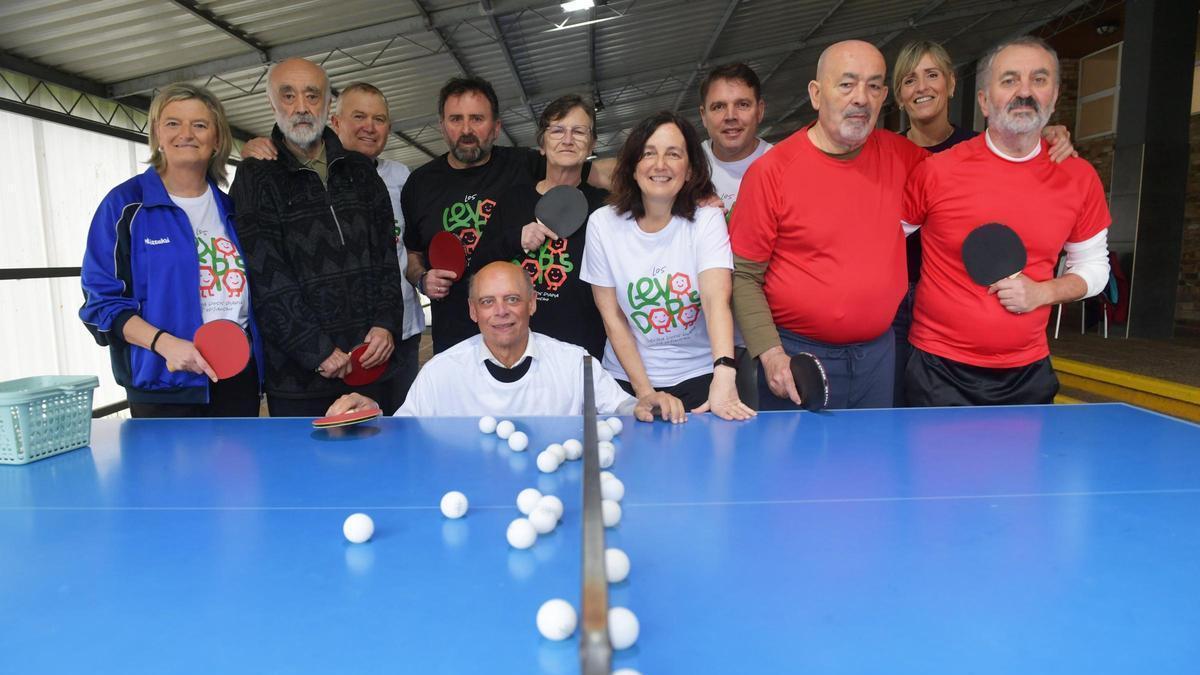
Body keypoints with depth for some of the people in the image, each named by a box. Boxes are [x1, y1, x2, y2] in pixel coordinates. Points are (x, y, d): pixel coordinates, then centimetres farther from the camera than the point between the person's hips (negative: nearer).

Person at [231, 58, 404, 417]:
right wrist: (317, 350, -15)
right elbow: (265, 280, -9)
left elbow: (386, 254, 9)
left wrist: (386, 323, -5)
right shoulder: (255, 179, 0)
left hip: (372, 359, 4)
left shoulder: (360, 171, 12)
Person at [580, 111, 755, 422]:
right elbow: (612, 317, -4)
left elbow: (716, 299, -23)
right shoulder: (602, 223, -5)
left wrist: (724, 377, -39)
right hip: (628, 378, 1)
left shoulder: (706, 219, -9)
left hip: (699, 376, -1)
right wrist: (645, 393, -9)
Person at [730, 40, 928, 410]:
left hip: (879, 353, 5)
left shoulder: (899, 154, 1)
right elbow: (743, 275, -9)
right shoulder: (771, 171, -11)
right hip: (796, 357, -4)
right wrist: (770, 353, -17)